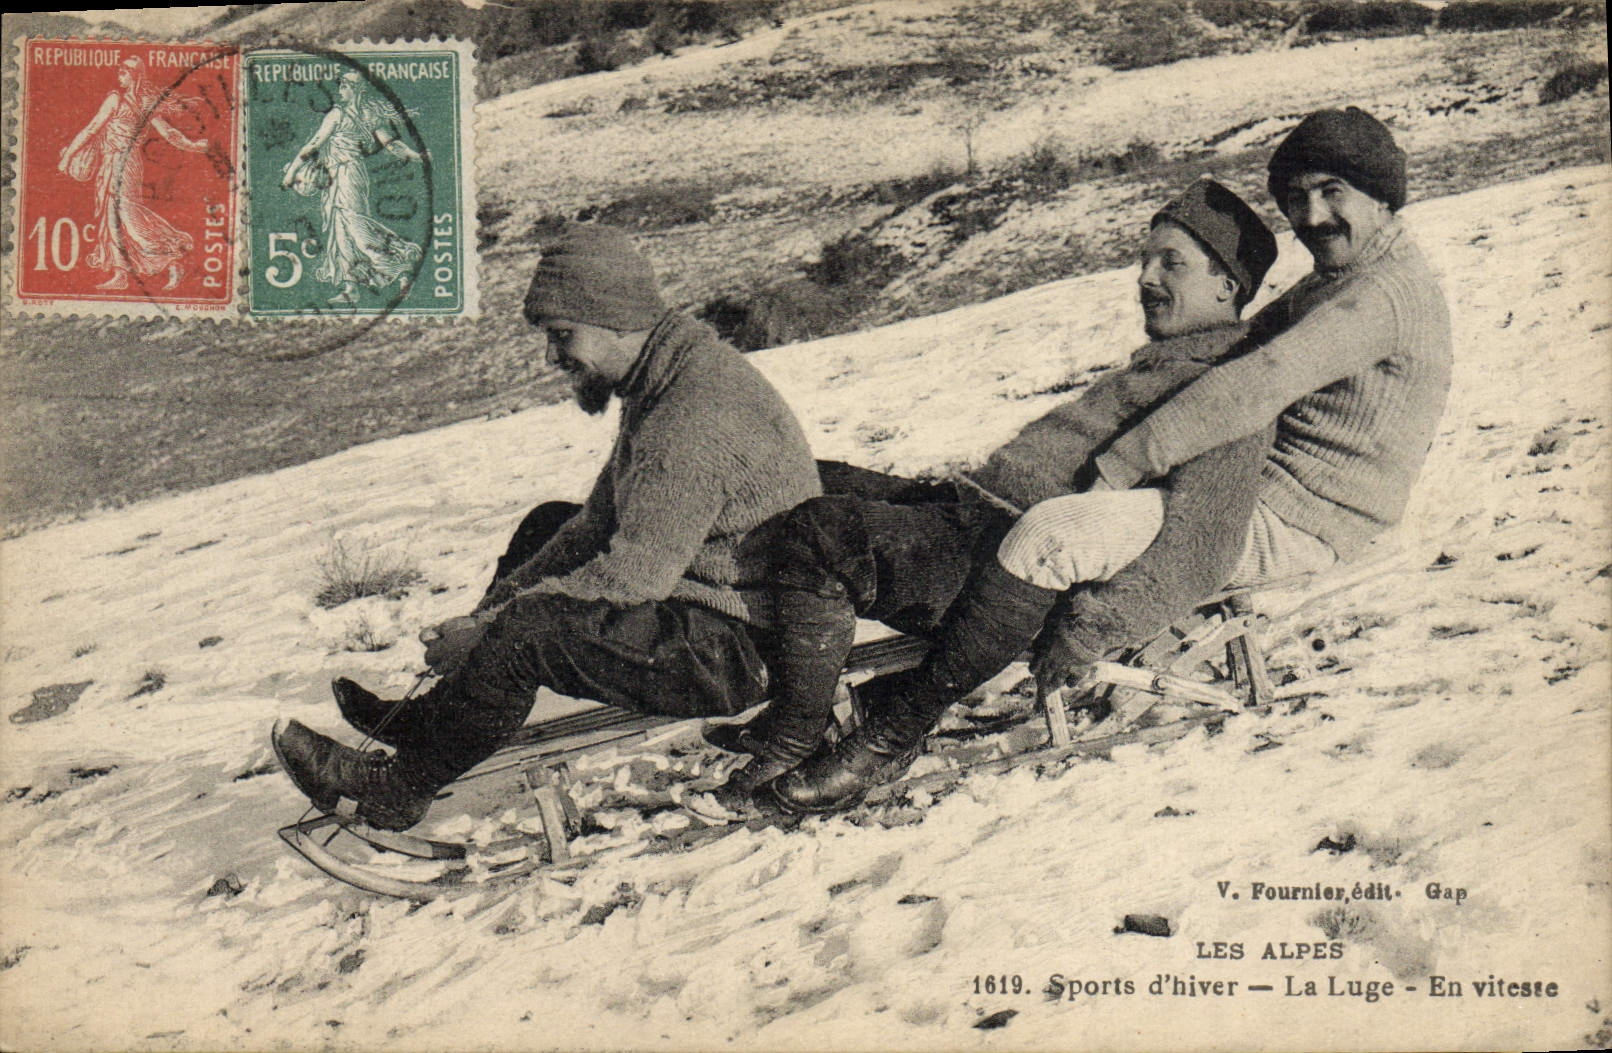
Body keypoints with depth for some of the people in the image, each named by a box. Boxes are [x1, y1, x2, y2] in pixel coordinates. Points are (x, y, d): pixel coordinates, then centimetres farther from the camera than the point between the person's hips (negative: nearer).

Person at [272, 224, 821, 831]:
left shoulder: (697, 415, -26)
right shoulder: (662, 382, 7)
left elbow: (634, 575, -28)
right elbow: (601, 522, 10)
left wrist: (490, 626, -20)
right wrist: (501, 599, 0)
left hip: (741, 654, -11)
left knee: (529, 629, -23)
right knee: (548, 527, 18)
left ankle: (396, 790, -2)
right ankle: (426, 716, 18)